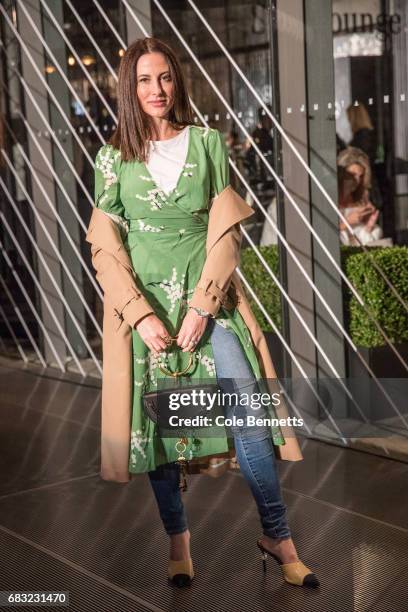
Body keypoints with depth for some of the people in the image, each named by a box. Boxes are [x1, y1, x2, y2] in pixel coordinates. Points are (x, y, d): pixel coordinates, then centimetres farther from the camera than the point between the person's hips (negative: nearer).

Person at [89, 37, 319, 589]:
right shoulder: (114, 157, 2)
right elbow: (105, 248, -1)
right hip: (144, 300, 0)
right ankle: (178, 538, 19)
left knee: (247, 409, -6)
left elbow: (226, 232, -2)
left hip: (207, 297, 0)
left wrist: (202, 306, -11)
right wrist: (142, 315, -11)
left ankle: (277, 536, 6)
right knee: (155, 419, 3)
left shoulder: (208, 143, 2)